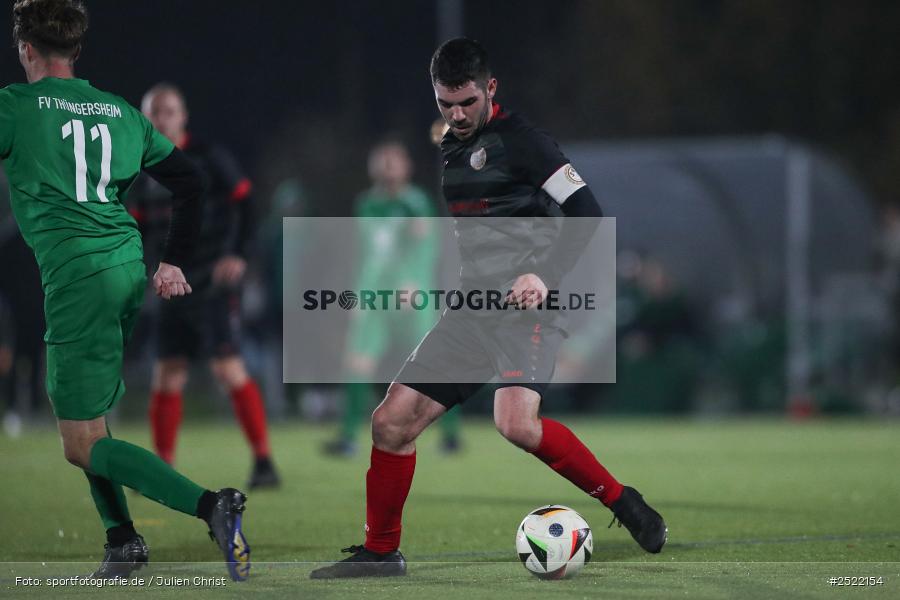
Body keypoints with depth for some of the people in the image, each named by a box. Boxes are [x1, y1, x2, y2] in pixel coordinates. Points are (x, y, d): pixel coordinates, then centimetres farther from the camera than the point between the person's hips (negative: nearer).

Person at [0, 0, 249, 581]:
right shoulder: (120, 111, 14)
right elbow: (191, 181, 15)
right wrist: (173, 262, 21)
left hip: (75, 276, -7)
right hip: (129, 267, 7)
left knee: (85, 442, -6)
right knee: (79, 404, 26)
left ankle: (211, 505, -25)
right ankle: (121, 537, 18)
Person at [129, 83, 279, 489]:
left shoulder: (209, 159, -6)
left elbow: (245, 204, -8)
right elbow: (137, 228, 18)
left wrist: (239, 254, -20)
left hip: (214, 284, -6)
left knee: (228, 369, -13)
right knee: (167, 376, 5)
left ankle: (264, 463, -9)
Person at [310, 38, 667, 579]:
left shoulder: (519, 139, -9)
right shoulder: (450, 149, 17)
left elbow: (586, 214, -13)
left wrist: (546, 276, -22)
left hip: (526, 307, -8)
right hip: (472, 309, 8)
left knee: (517, 423, -30)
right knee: (392, 421, 1)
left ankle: (624, 503, -13)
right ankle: (381, 551, 15)